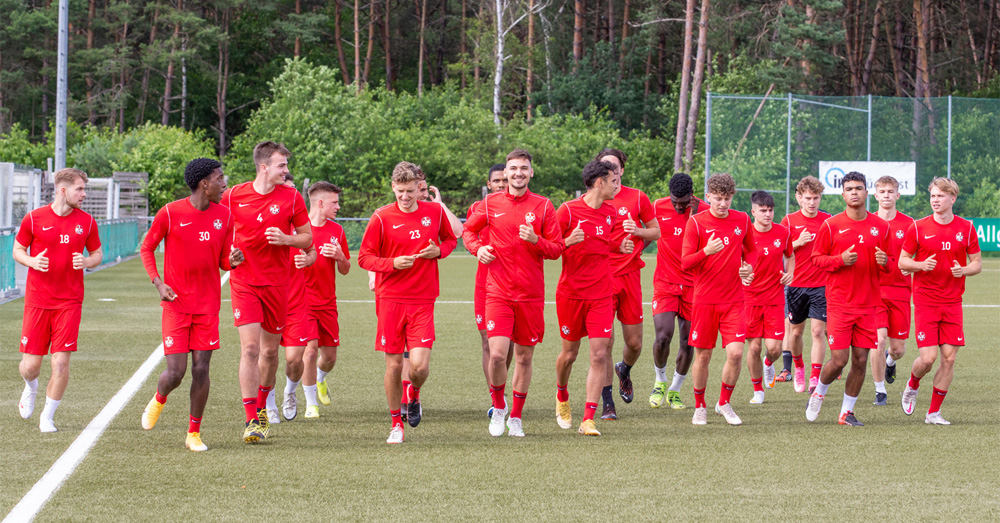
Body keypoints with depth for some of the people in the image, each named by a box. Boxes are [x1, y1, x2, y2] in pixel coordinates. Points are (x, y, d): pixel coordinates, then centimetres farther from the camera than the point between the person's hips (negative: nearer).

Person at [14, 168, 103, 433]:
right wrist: (32, 261, -14)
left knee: (61, 363, -7)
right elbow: (17, 250, 8)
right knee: (31, 364, 0)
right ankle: (30, 389, 37)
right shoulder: (34, 218, -2)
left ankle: (47, 417, 10)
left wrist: (87, 262, -9)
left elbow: (97, 254, 14)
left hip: (69, 302, 1)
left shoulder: (86, 222, 3)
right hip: (37, 301, -1)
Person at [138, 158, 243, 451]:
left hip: (208, 304, 3)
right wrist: (158, 282, -9)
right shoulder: (170, 213, -7)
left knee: (201, 369, -2)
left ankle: (193, 433, 10)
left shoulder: (224, 216, 5)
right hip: (176, 303, -3)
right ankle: (159, 400, 28)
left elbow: (223, 261, 12)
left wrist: (233, 261, -12)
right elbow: (146, 249, 5)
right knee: (175, 373, -7)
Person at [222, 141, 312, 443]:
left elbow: (307, 238, 6)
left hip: (277, 282, 2)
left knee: (270, 349, 10)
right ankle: (252, 420, -13)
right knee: (250, 347, -13)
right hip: (243, 281, -2)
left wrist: (286, 239, -14)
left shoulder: (291, 198, 0)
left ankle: (261, 407, 33)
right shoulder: (233, 196, -2)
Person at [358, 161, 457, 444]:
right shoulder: (382, 217, -2)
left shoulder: (435, 212, 5)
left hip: (422, 301, 1)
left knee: (420, 365, -12)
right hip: (390, 299, -1)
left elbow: (450, 240, 21)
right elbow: (364, 257, 1)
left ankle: (414, 394, 24)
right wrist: (392, 263, -16)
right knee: (394, 365, 1)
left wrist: (439, 251, -1)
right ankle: (396, 424, 17)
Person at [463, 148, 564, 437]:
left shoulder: (543, 206, 2)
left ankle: (516, 418, 21)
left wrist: (535, 240, -17)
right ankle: (499, 406, 11)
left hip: (531, 294, 1)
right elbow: (468, 230, 18)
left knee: (524, 357, 6)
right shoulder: (491, 203, 3)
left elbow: (557, 249, 3)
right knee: (497, 354, -14)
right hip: (498, 291, -1)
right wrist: (478, 248, -2)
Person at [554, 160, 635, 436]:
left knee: (599, 355, -8)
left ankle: (588, 420, -7)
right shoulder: (568, 211, -8)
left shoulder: (611, 212, 8)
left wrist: (620, 246, 4)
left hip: (601, 296, 3)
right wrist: (567, 242, -24)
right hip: (570, 294, -3)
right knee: (570, 353, 8)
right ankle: (562, 396, 40)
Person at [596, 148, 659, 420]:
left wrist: (638, 231, -8)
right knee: (605, 341, -8)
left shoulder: (637, 198, 4)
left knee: (634, 343, 5)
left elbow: (656, 232, 11)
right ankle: (608, 404, 0)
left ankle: (624, 370, 41)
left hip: (629, 273, 1)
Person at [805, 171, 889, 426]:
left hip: (868, 304, 3)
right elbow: (817, 258, 2)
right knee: (838, 360, -7)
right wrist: (841, 260, -15)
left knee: (860, 360, 2)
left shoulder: (881, 226, 7)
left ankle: (847, 412, 15)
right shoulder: (831, 225, -2)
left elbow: (888, 263, 16)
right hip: (839, 302, -3)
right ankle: (819, 391, 24)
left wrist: (884, 261, -8)